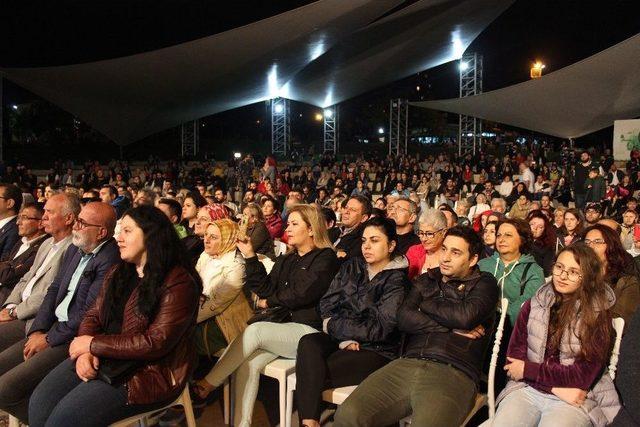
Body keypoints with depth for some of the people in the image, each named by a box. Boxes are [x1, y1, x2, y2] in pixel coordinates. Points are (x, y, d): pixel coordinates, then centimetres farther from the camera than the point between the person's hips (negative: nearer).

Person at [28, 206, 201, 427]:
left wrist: (94, 344, -15)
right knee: (39, 404, -8)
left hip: (147, 372, -7)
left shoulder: (178, 283, -16)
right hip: (102, 359, 8)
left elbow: (156, 343, -21)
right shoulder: (119, 271, 12)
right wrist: (85, 351, -11)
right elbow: (94, 315, 11)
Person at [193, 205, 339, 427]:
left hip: (307, 329, -6)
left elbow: (302, 293, -13)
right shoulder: (286, 260, 20)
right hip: (281, 325, 6)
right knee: (248, 364, -22)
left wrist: (269, 302, 1)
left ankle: (207, 384, -16)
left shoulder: (326, 258, -2)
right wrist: (250, 257, 1)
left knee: (254, 330, -27)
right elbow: (267, 289, 8)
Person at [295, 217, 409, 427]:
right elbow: (326, 305, 4)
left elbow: (379, 329, -12)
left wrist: (334, 325, -8)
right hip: (340, 339, 5)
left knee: (314, 374, -28)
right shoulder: (351, 267, 11)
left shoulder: (397, 281, -5)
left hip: (375, 351, -5)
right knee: (308, 343, -28)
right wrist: (344, 337, -13)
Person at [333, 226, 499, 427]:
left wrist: (426, 305, 7)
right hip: (408, 364, 4)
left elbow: (466, 316, -9)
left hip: (453, 372, -3)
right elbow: (404, 319, 6)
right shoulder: (426, 280, 23)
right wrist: (452, 328, -2)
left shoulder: (484, 283, 13)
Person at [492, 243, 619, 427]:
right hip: (527, 389, 2)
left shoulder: (598, 316, -2)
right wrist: (557, 387, -11)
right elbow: (515, 354, 1)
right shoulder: (534, 304, 7)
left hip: (576, 398, -2)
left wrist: (527, 369, -6)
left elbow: (583, 375, -7)